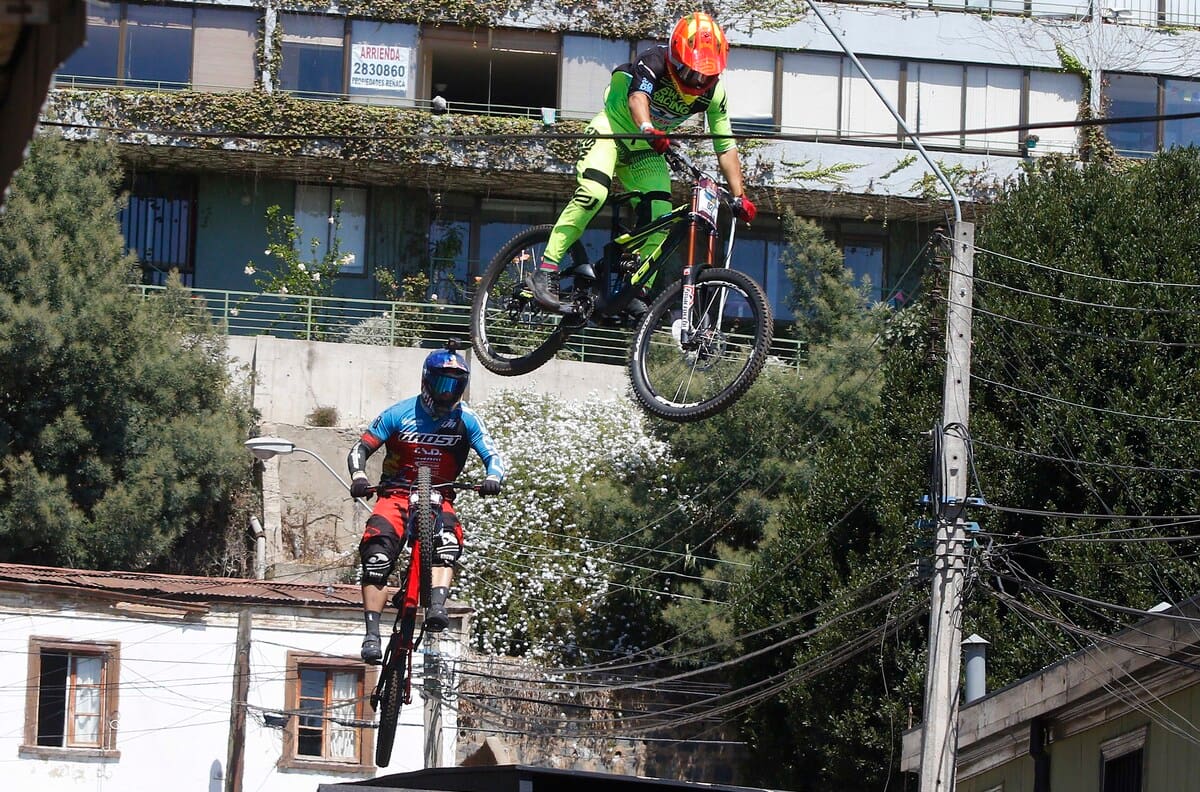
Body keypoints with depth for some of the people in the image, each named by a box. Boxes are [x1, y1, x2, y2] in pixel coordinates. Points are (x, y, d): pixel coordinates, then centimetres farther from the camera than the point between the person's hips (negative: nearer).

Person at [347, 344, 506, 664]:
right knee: (377, 555, -24)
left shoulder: (465, 419, -2)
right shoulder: (400, 413, -5)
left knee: (447, 540, -33)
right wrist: (358, 476, -24)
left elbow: (492, 455, -7)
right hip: (396, 494, -1)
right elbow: (361, 448, -3)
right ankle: (372, 634, -23)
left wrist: (493, 478, -31)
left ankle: (437, 608, -47)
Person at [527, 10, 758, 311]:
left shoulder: (714, 92, -12)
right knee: (593, 193, -28)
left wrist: (739, 197, -12)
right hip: (613, 128, -6)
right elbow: (638, 96, -44)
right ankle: (545, 272, -28)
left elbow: (725, 146, -6)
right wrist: (647, 129, -65)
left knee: (659, 218, -10)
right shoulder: (654, 61, -26)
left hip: (646, 150, 6)